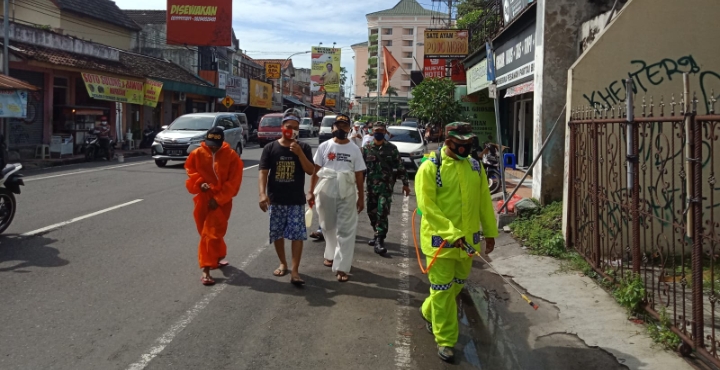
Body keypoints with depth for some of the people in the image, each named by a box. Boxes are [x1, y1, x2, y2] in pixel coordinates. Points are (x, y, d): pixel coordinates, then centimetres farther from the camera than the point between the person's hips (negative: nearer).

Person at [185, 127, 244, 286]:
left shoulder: (232, 156, -8)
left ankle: (206, 269, -1)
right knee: (206, 233, 12)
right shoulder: (197, 154, -1)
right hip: (202, 199, 3)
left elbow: (233, 182, -8)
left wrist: (218, 199, -13)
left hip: (221, 201, -3)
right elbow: (190, 172, 8)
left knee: (212, 233, -7)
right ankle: (217, 257, 32)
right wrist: (200, 183, -12)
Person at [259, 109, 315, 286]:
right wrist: (263, 194, -19)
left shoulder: (304, 148, 1)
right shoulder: (270, 148, 0)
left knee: (297, 235, -6)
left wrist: (299, 153, -20)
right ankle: (283, 263, 30)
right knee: (277, 234, 11)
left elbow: (310, 170, -8)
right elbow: (263, 172, -5)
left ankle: (295, 271, -3)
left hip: (296, 201, -1)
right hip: (275, 200, 1)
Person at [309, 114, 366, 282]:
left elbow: (359, 175, 3)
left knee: (346, 230, -4)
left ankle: (342, 267, -3)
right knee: (328, 227, 15)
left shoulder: (354, 149, 3)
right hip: (325, 192, 1)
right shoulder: (324, 146, 3)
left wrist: (361, 197, 2)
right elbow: (316, 170, 4)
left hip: (347, 194, -1)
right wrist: (311, 191, -1)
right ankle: (331, 255, 38)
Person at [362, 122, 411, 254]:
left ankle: (379, 240, -11)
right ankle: (378, 235, 29)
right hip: (371, 186, 3)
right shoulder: (366, 148, 3)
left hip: (386, 186, -3)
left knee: (382, 213, -11)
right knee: (371, 212, 11)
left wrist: (405, 183, 0)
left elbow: (400, 166, 1)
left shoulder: (391, 148, -1)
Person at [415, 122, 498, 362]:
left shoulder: (475, 167, 4)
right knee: (443, 290, 1)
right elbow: (427, 206, -19)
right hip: (440, 239, -6)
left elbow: (484, 202, 11)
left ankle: (429, 312, 45)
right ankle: (445, 340, 15)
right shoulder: (430, 168, -14)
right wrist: (452, 233, -24)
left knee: (456, 285, 20)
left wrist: (490, 232, 11)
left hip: (468, 239, 6)